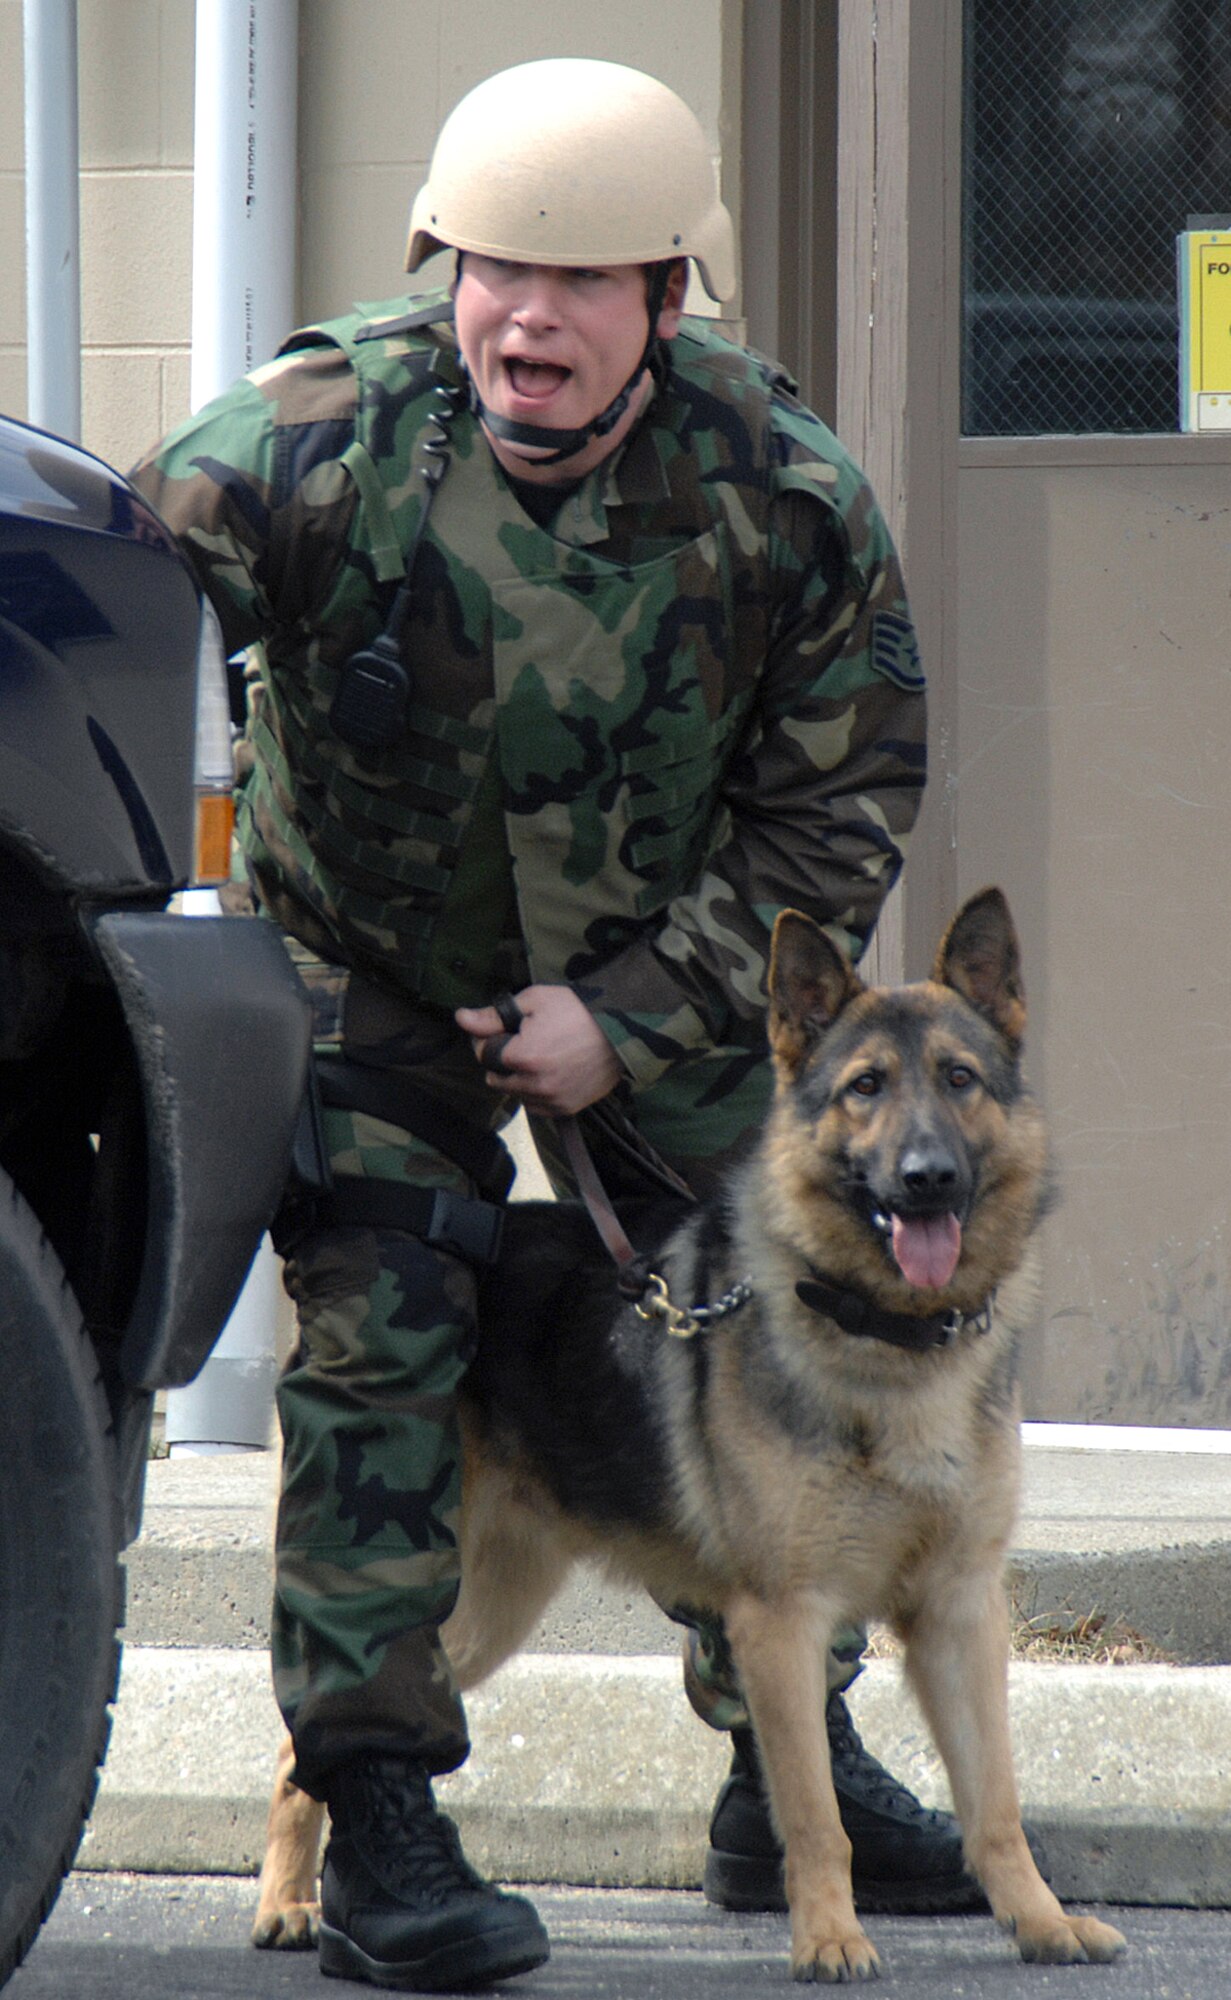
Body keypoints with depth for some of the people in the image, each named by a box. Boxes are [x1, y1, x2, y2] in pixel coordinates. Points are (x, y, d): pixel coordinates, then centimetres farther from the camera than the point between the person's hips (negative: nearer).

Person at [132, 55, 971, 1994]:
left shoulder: (785, 492, -20)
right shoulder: (305, 451, -29)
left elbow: (840, 802, -10)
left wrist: (634, 1020, -17)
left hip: (677, 970, 3)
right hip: (372, 966, -3)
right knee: (375, 1346, -14)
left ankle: (793, 1782, 25)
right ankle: (378, 1831, -9)